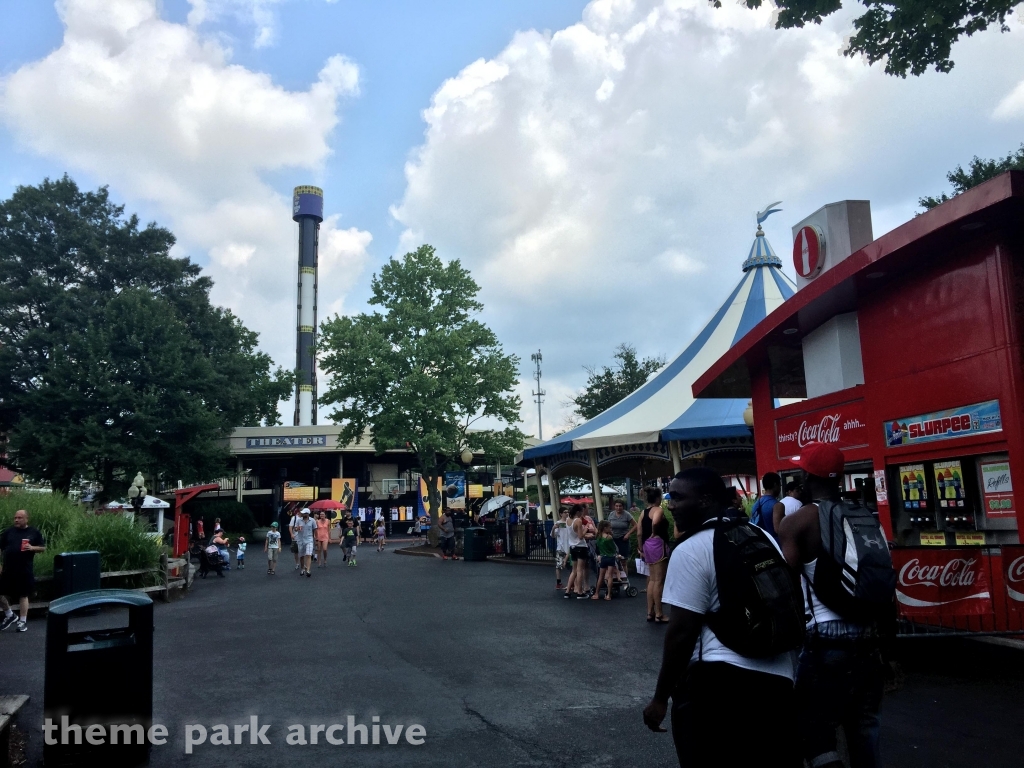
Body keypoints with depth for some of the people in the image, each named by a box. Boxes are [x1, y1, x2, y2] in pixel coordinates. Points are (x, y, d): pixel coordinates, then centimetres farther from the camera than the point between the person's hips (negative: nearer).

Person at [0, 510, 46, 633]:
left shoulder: (34, 532, 3)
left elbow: (43, 548, 6)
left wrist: (32, 548, -14)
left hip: (25, 571, -2)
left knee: (23, 595, 3)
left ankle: (23, 621, 11)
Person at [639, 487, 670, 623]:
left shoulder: (643, 513, 12)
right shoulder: (658, 510, -11)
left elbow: (639, 534, 11)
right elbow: (655, 522, -34)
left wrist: (641, 549, 18)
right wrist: (654, 533, -15)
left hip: (647, 545, 8)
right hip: (658, 544, -8)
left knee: (652, 580, 15)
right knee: (659, 581, -2)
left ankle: (650, 612, 20)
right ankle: (659, 614, 2)